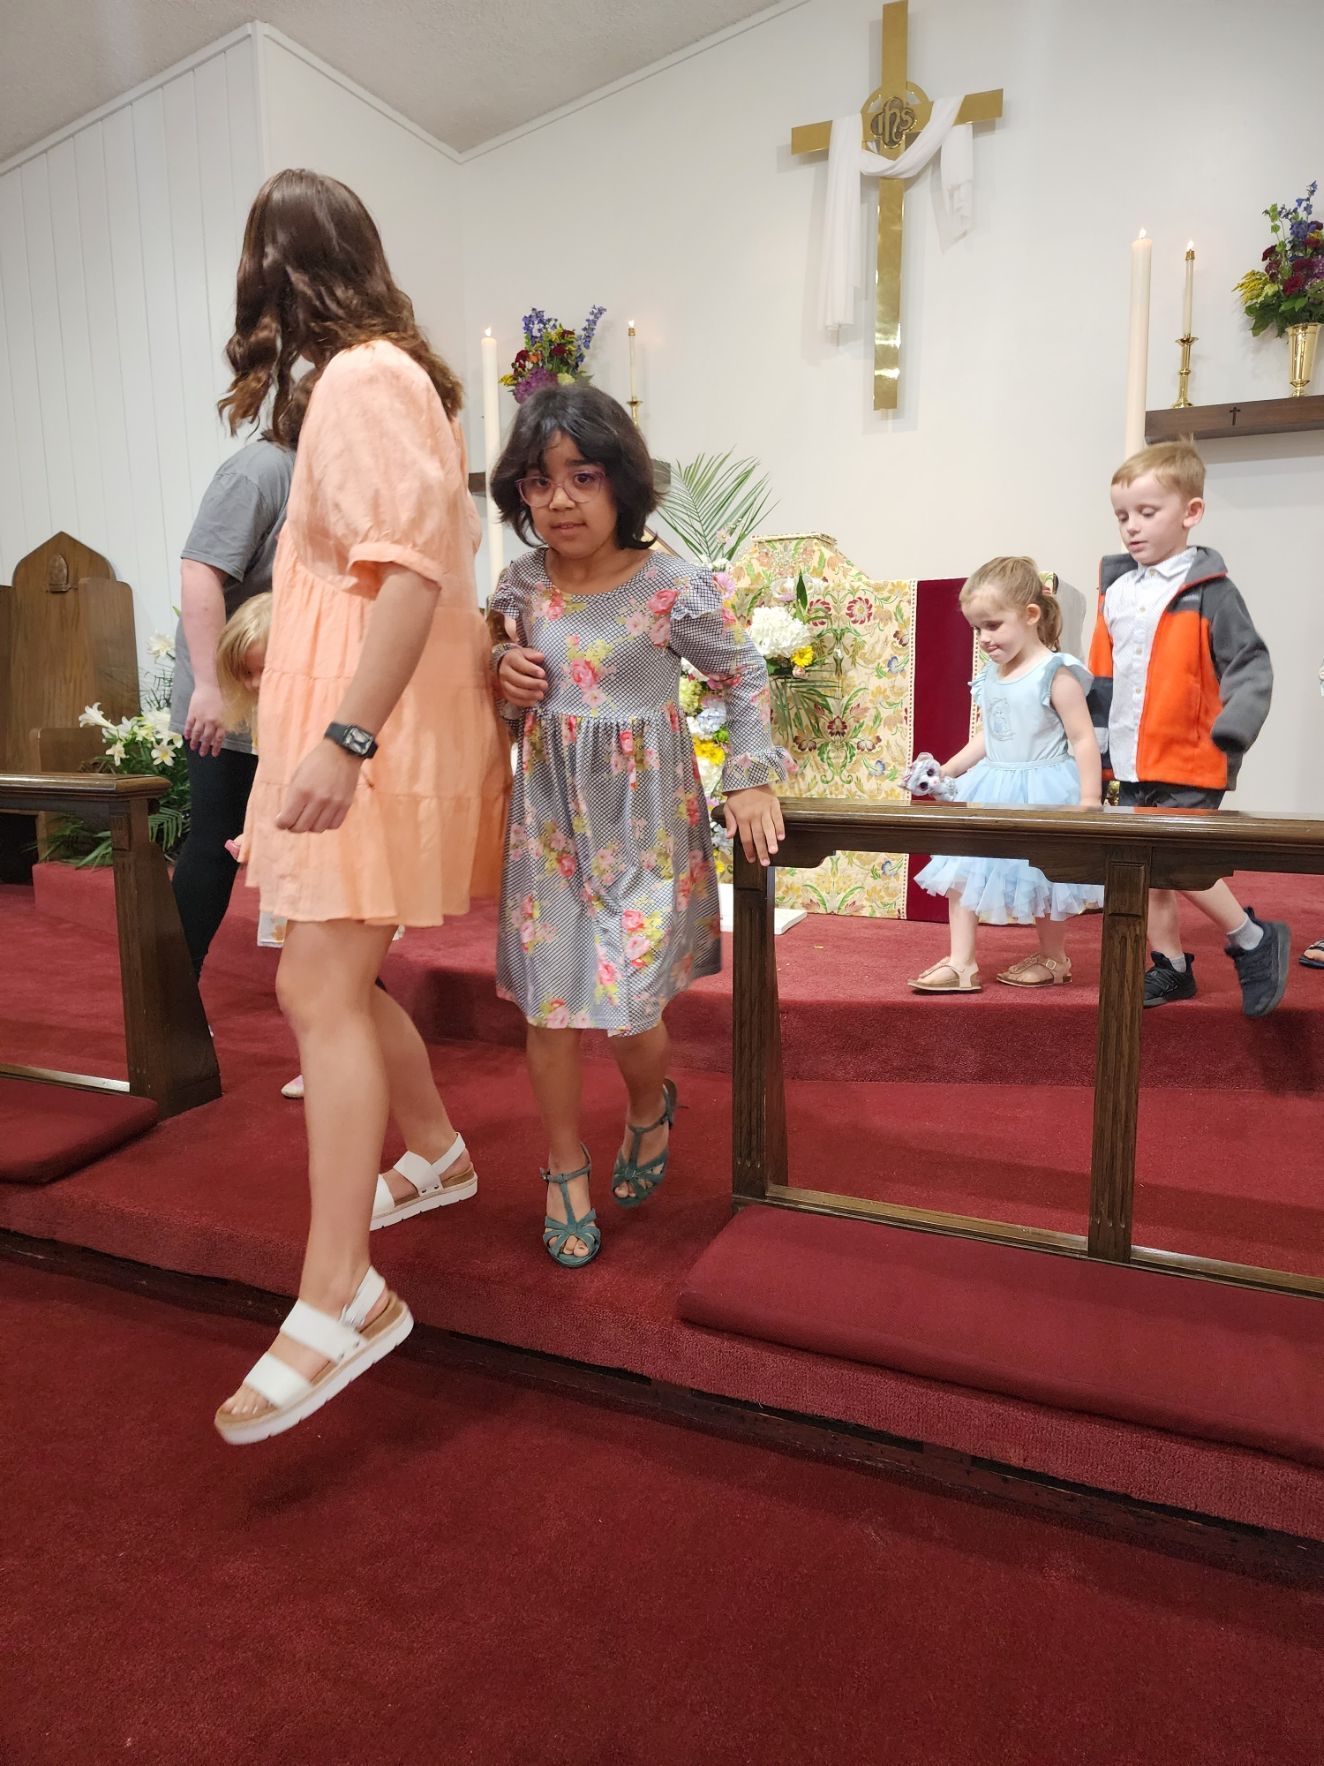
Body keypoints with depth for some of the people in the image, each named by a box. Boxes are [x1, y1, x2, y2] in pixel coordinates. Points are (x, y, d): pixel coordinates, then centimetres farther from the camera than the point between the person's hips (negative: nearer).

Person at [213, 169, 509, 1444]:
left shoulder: (362, 379, -9)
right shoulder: (378, 373, 21)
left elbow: (414, 561, -22)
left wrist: (346, 738, -30)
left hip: (380, 732, -10)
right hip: (358, 725, 10)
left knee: (319, 991, -14)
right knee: (330, 978, 14)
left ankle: (339, 1299, -9)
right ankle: (436, 1148, 31)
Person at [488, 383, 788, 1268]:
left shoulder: (673, 587, -11)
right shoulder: (520, 585, 1)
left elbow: (745, 676, 1)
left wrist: (751, 780, -6)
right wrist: (503, 676, -6)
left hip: (644, 814, -3)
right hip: (549, 813, 4)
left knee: (628, 1002, -2)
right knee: (549, 1000, 5)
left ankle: (652, 1106, 35)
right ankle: (566, 1167, 26)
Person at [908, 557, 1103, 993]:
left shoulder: (1055, 674, -14)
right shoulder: (991, 675, 7)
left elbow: (1083, 739, -15)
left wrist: (1089, 803, -19)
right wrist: (946, 770, 10)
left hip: (1041, 793, -7)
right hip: (992, 788, 7)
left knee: (1040, 876, 7)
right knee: (961, 869, 1)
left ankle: (1053, 958, 29)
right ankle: (961, 963, 6)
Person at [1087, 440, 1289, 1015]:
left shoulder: (1209, 592, -9)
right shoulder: (1116, 589, 9)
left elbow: (1250, 666, -12)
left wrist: (1234, 726, -27)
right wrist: (1096, 733, 15)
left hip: (1190, 763, -6)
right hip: (1132, 764, 7)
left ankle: (1255, 940, 13)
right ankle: (1171, 966, 25)